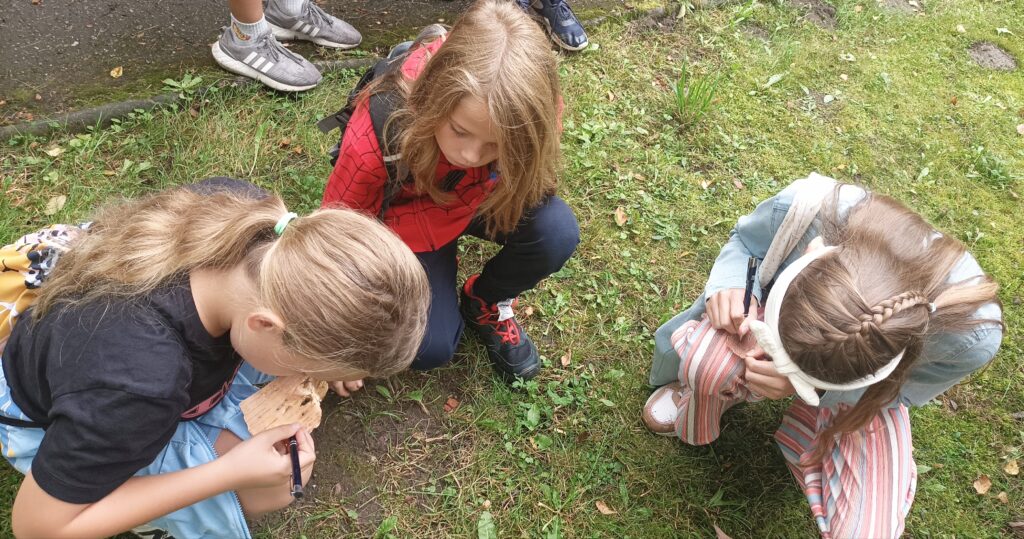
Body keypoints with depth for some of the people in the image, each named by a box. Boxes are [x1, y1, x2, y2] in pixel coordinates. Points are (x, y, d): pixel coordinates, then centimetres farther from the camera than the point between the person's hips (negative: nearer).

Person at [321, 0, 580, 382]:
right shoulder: (375, 135, -37)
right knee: (431, 347, -16)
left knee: (557, 232, -28)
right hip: (403, 215, -2)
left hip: (475, 195, 2)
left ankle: (485, 303, 3)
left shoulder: (522, 114, -32)